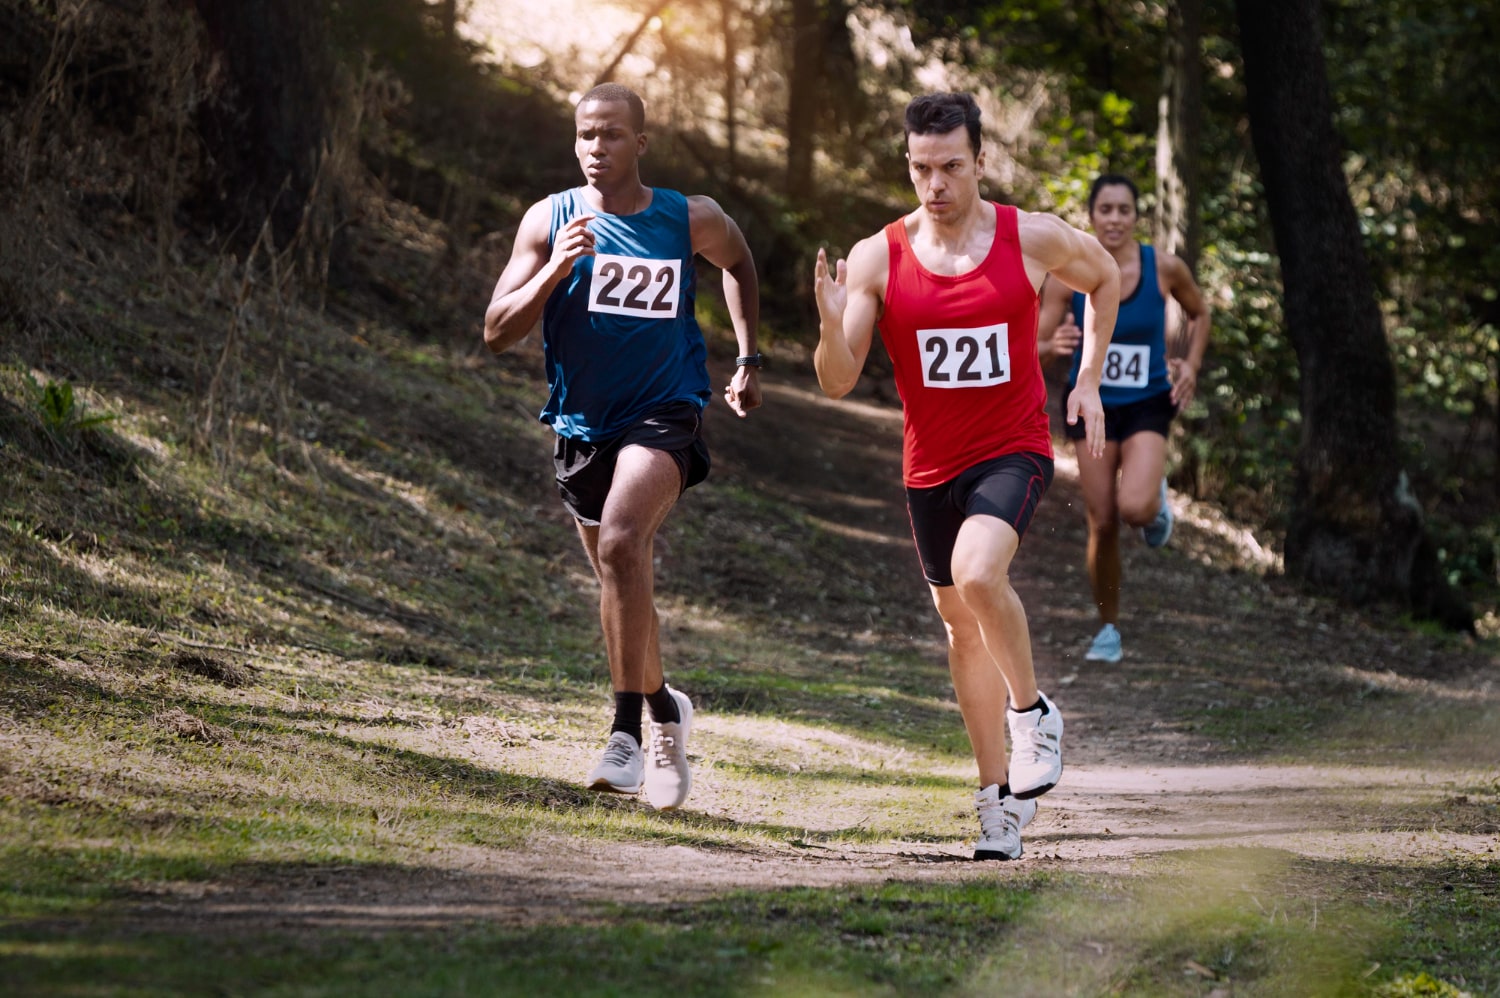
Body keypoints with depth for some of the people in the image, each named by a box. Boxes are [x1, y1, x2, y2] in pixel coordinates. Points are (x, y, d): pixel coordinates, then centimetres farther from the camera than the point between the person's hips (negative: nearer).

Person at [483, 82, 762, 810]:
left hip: (664, 414, -4)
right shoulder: (550, 221, -2)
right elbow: (497, 333, -6)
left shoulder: (692, 222, -3)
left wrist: (748, 358, 15)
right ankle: (662, 708, 40)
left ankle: (627, 730, -27)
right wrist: (556, 270, -20)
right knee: (621, 582, 15)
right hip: (583, 424, 4)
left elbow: (739, 265, 21)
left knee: (621, 540, -28)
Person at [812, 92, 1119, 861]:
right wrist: (831, 327, -29)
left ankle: (1032, 711, -3)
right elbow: (838, 383, -8)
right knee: (960, 624, 13)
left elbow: (1104, 278, 14)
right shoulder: (877, 258, -7)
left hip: (1014, 451, -3)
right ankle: (998, 794, 26)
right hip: (931, 465, 3)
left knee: (977, 575, -30)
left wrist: (1088, 379, 7)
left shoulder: (1034, 240, -8)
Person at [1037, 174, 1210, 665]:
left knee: (1135, 508, -25)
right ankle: (1108, 629, 21)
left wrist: (1191, 365, -4)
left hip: (1147, 404, -1)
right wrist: (1054, 346, -34)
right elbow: (1034, 349, -12)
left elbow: (1199, 313, 9)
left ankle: (1156, 498, 14)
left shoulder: (1164, 267, -11)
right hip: (1091, 403, 1)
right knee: (1102, 523, 2)